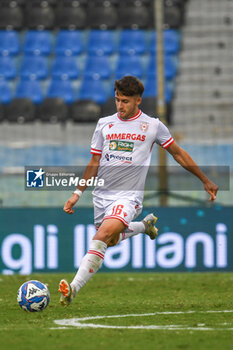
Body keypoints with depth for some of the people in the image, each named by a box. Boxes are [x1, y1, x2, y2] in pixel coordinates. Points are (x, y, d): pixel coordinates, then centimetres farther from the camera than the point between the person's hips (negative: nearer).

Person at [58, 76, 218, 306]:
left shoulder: (152, 126, 0)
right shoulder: (104, 124, 8)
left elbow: (179, 154, 11)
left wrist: (205, 180, 16)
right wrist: (78, 193, 11)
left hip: (128, 195, -5)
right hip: (102, 194, 5)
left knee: (103, 235, -26)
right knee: (110, 241, 16)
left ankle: (73, 288, -31)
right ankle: (144, 225, 46)